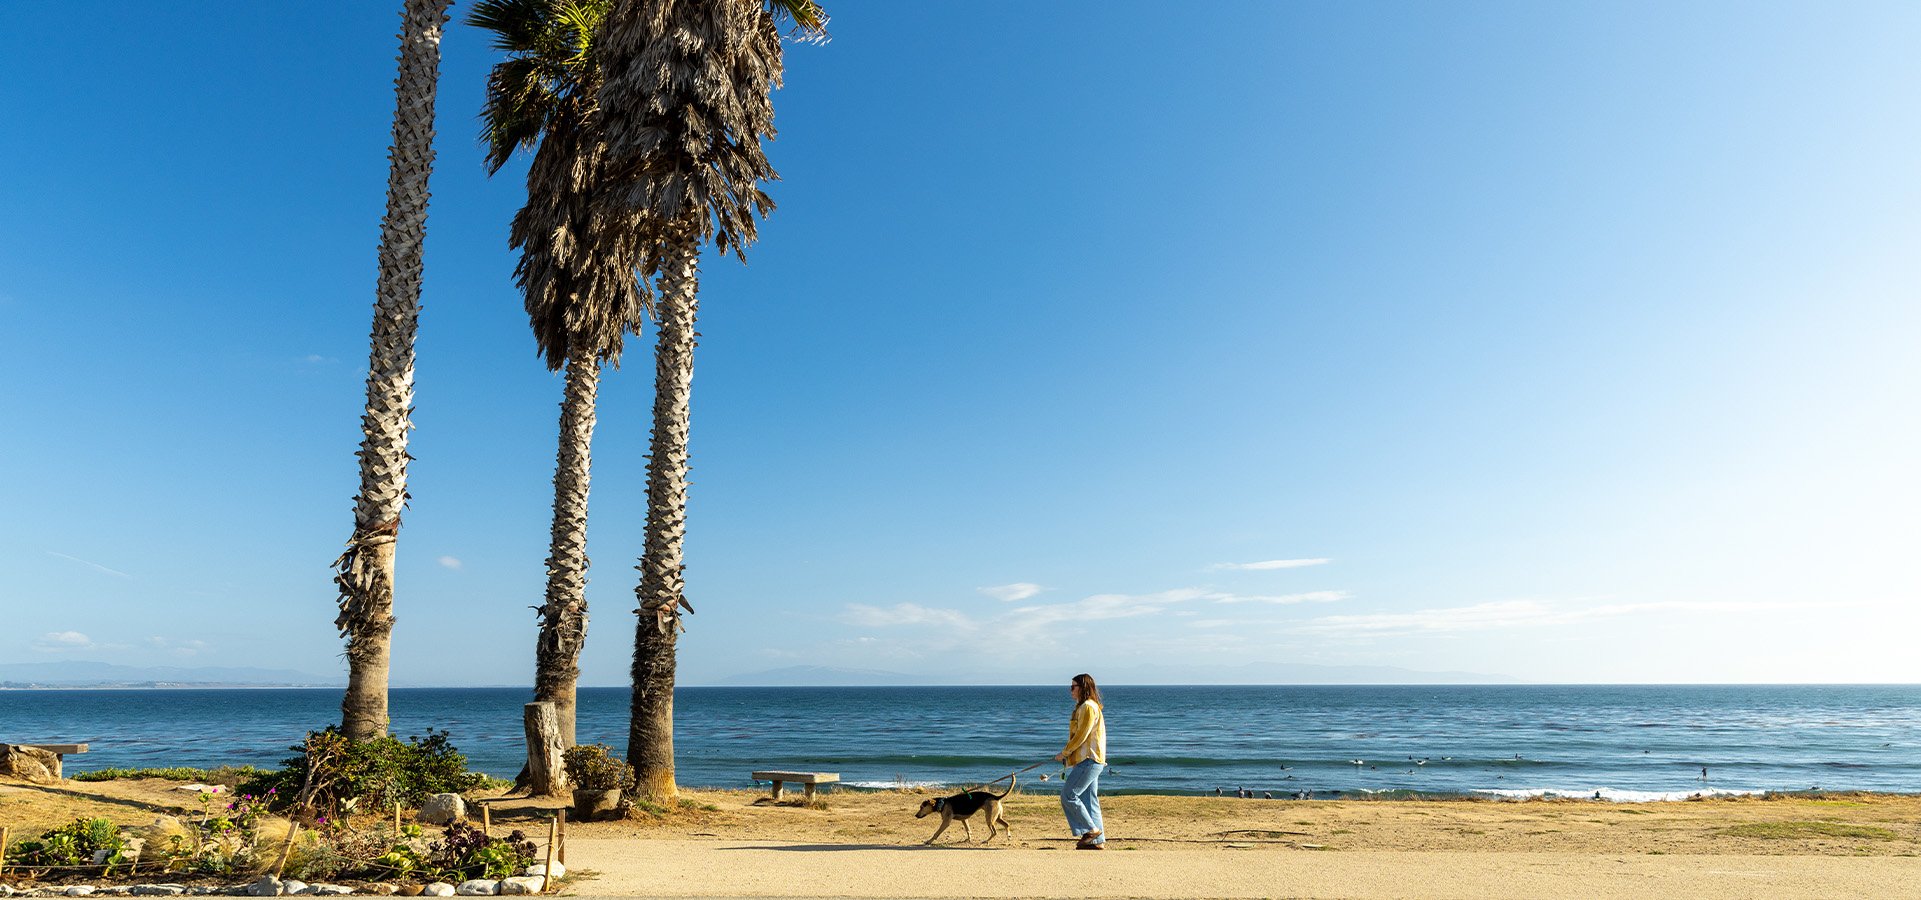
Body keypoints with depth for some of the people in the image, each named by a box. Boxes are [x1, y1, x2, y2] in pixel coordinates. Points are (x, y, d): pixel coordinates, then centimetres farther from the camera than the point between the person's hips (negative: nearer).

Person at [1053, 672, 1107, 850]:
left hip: (1089, 761, -10)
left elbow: (1081, 736, -17)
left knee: (1068, 795, -9)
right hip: (1087, 760, 10)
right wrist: (1068, 754, 13)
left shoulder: (1088, 707, -13)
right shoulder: (1083, 706, 19)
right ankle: (1098, 841, 12)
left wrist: (1064, 753, -9)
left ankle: (1091, 830, -3)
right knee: (1089, 801, 10)